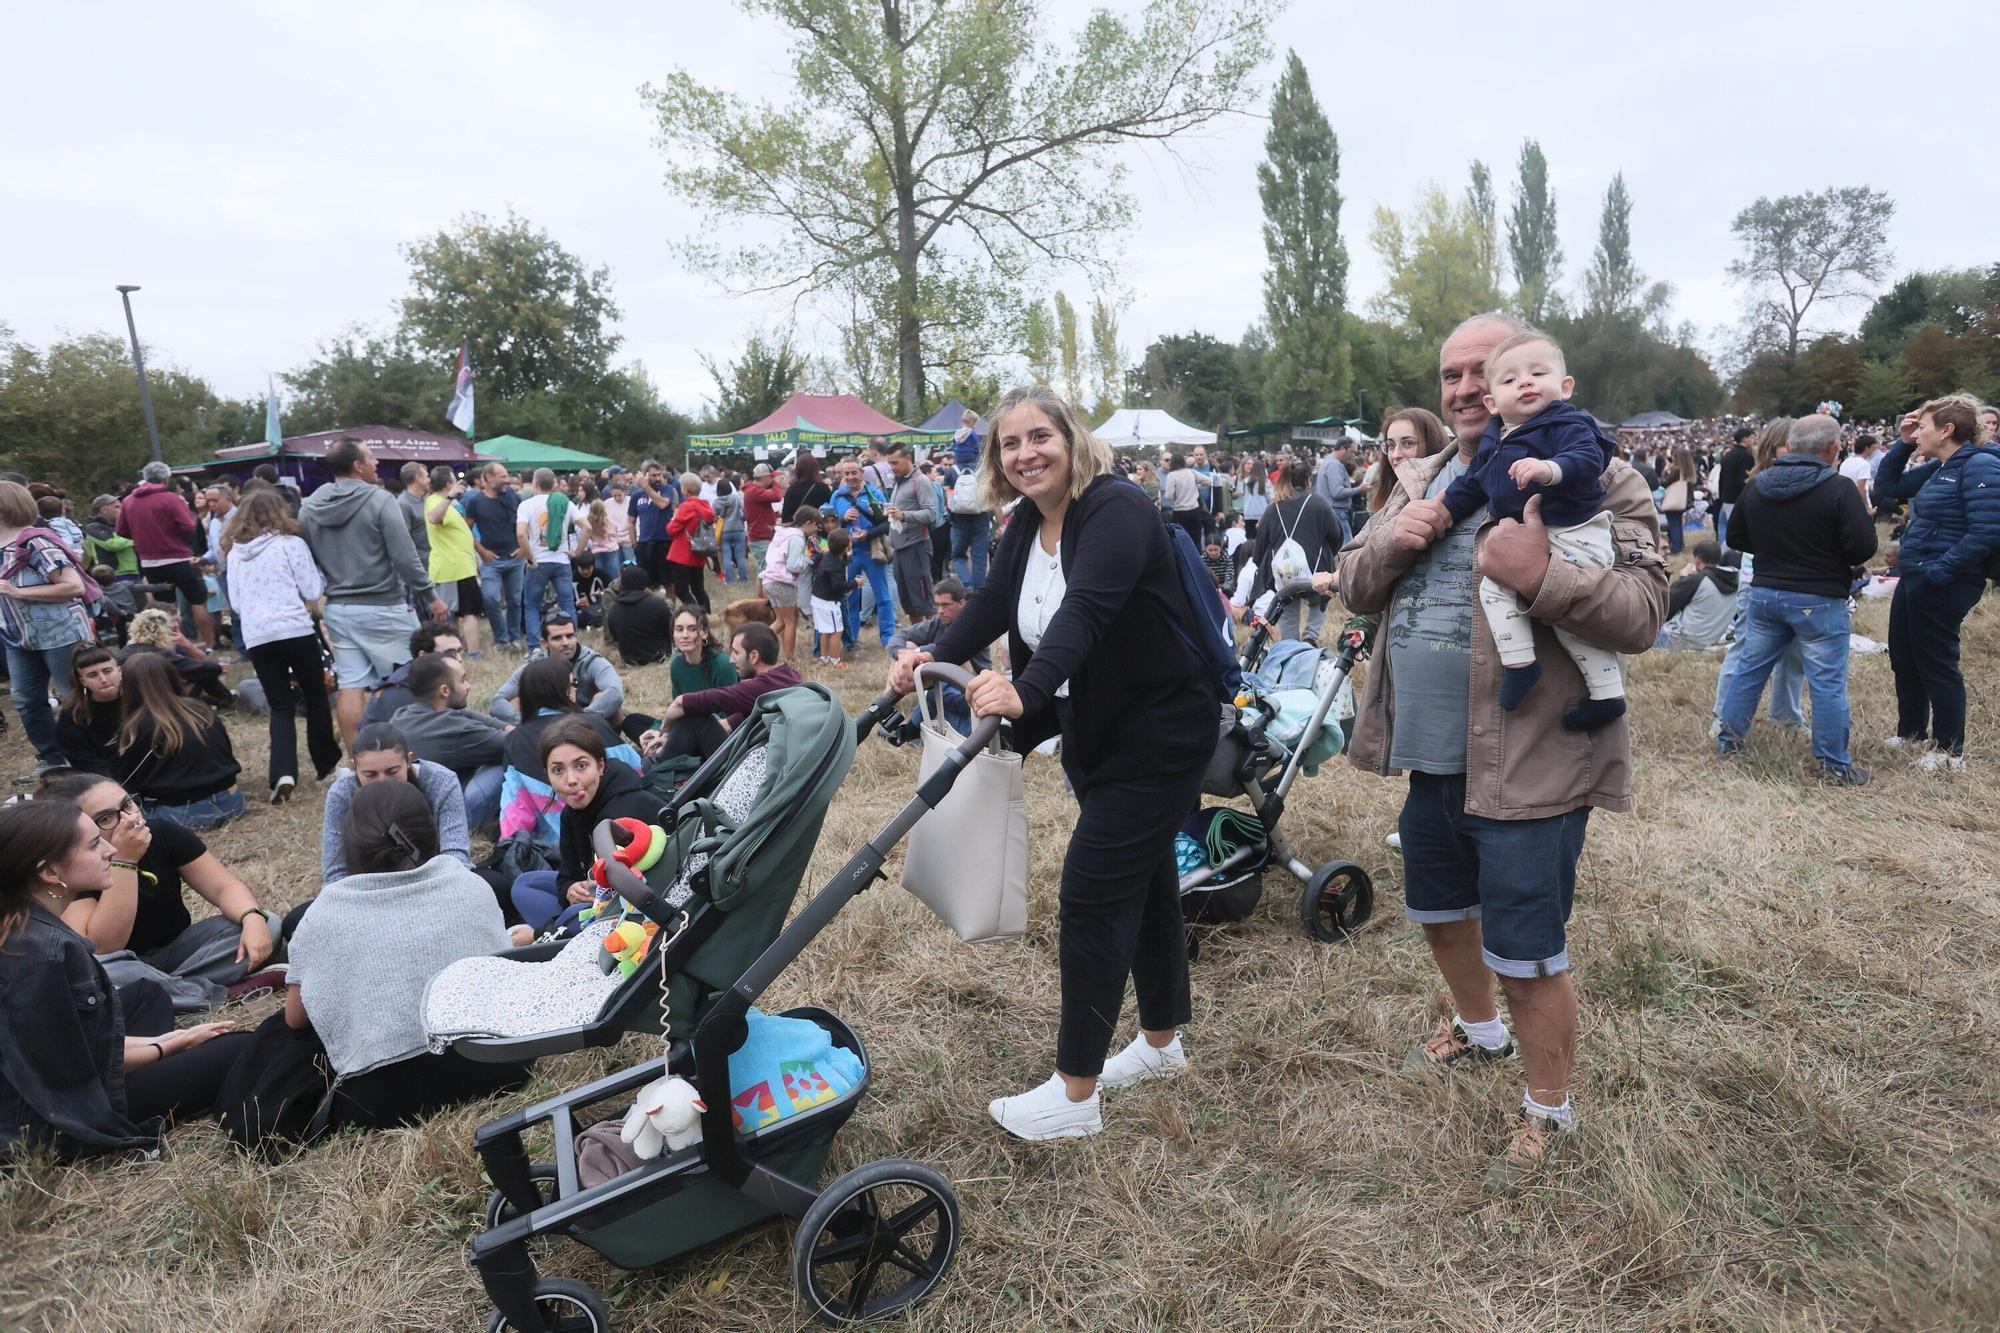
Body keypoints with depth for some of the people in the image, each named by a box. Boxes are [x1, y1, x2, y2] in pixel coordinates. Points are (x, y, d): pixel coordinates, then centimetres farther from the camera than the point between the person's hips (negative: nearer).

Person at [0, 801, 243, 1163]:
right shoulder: (49, 950, -30)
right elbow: (80, 1070, -20)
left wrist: (152, 1042, 6)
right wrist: (169, 1046, -5)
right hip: (50, 1130, -9)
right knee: (240, 1051, -3)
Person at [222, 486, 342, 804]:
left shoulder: (233, 552, 12)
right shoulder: (290, 543, -1)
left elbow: (235, 602, 18)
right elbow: (313, 590, -1)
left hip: (255, 635, 3)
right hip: (295, 629, -3)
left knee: (280, 706, 7)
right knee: (315, 696, 14)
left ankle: (282, 774, -12)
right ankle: (326, 762, 21)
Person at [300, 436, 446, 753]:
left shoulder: (309, 508, 5)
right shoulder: (379, 500, -13)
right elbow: (404, 557, -15)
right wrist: (429, 596, -6)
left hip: (338, 608, 6)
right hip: (382, 607, -6)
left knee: (351, 686, 6)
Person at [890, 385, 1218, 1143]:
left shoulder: (1115, 509, -20)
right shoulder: (1027, 524, 6)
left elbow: (1086, 610, -36)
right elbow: (993, 603, -4)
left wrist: (1025, 692, -50)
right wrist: (936, 658, -23)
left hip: (1159, 732, -9)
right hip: (1096, 731, 9)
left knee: (1093, 890, -9)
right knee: (1143, 880, 18)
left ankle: (1074, 1095, 2)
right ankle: (1162, 1043, 35)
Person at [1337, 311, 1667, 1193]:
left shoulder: (1591, 479, -11)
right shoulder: (1421, 483, 10)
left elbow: (1644, 611, -18)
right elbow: (1355, 591, 10)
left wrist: (1540, 577, -35)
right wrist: (1392, 539, -11)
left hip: (1530, 764, -7)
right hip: (1431, 757, 7)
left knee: (1524, 955, 5)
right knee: (1439, 908, 25)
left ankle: (1547, 1109, 30)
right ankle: (1478, 1030, 53)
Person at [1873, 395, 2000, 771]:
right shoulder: (1937, 468, 10)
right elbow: (1887, 487, 19)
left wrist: (1940, 570, -25)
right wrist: (1903, 444, 8)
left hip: (1943, 584, -9)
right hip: (1913, 578, 9)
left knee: (1936, 664, 1)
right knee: (1903, 657, 19)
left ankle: (1950, 752, 15)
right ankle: (1912, 732, 35)